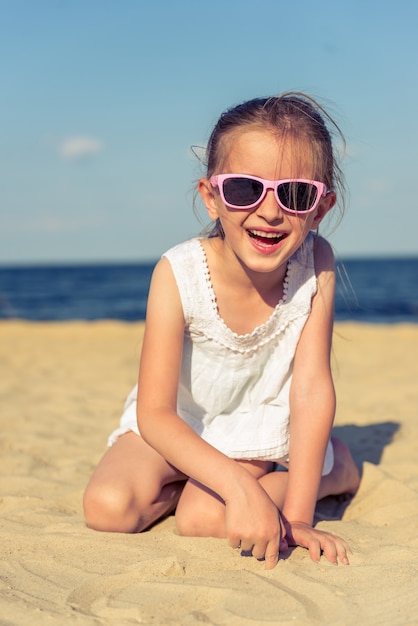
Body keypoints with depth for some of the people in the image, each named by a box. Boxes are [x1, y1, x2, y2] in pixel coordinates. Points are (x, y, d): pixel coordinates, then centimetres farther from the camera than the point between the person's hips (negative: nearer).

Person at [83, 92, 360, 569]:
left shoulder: (315, 265, -25)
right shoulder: (179, 274, -30)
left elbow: (312, 387, -24)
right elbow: (154, 413, -30)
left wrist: (297, 515, -28)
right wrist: (238, 486, -44)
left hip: (256, 426, 0)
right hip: (176, 425, 0)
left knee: (202, 517, -24)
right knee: (108, 508, -22)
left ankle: (336, 469, 0)